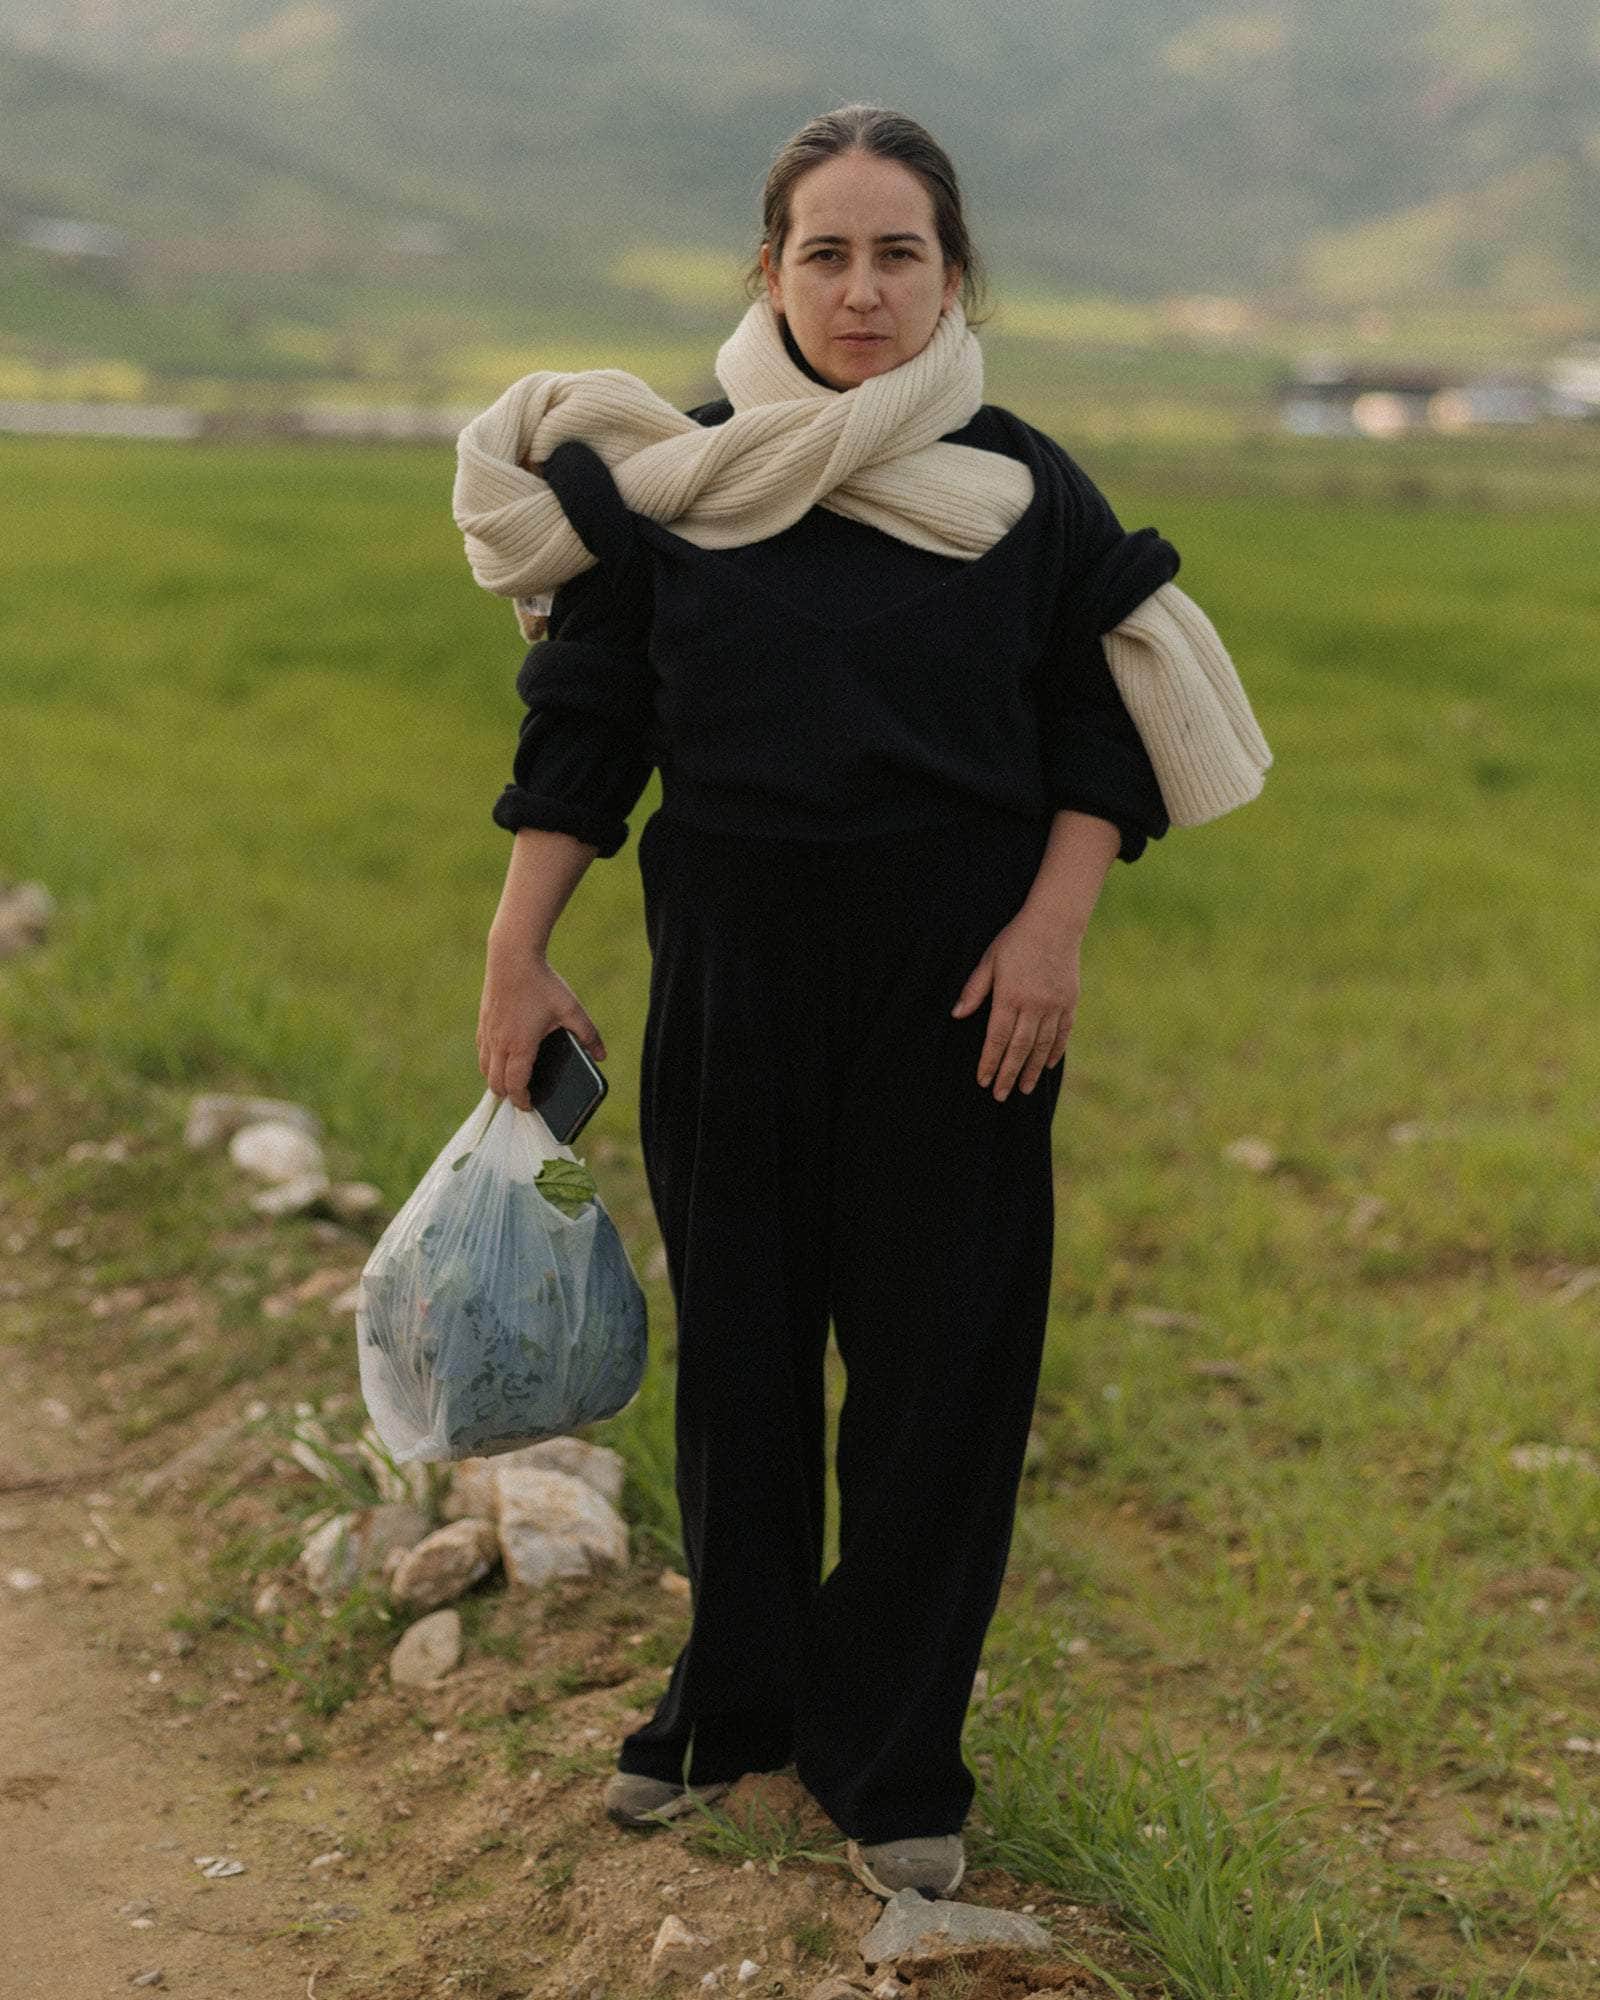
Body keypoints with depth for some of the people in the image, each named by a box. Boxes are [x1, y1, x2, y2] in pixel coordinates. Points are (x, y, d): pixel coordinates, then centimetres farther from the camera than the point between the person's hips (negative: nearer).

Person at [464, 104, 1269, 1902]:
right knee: (737, 1347, 11)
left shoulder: (1024, 491, -1)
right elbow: (584, 725, 3)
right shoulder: (667, 483, 1)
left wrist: (1054, 924, -11)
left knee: (939, 1365, 2)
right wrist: (518, 956, 0)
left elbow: (1104, 726, 2)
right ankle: (734, 1700, 30)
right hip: (730, 976, 1)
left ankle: (892, 1757, 17)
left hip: (952, 990, -1)